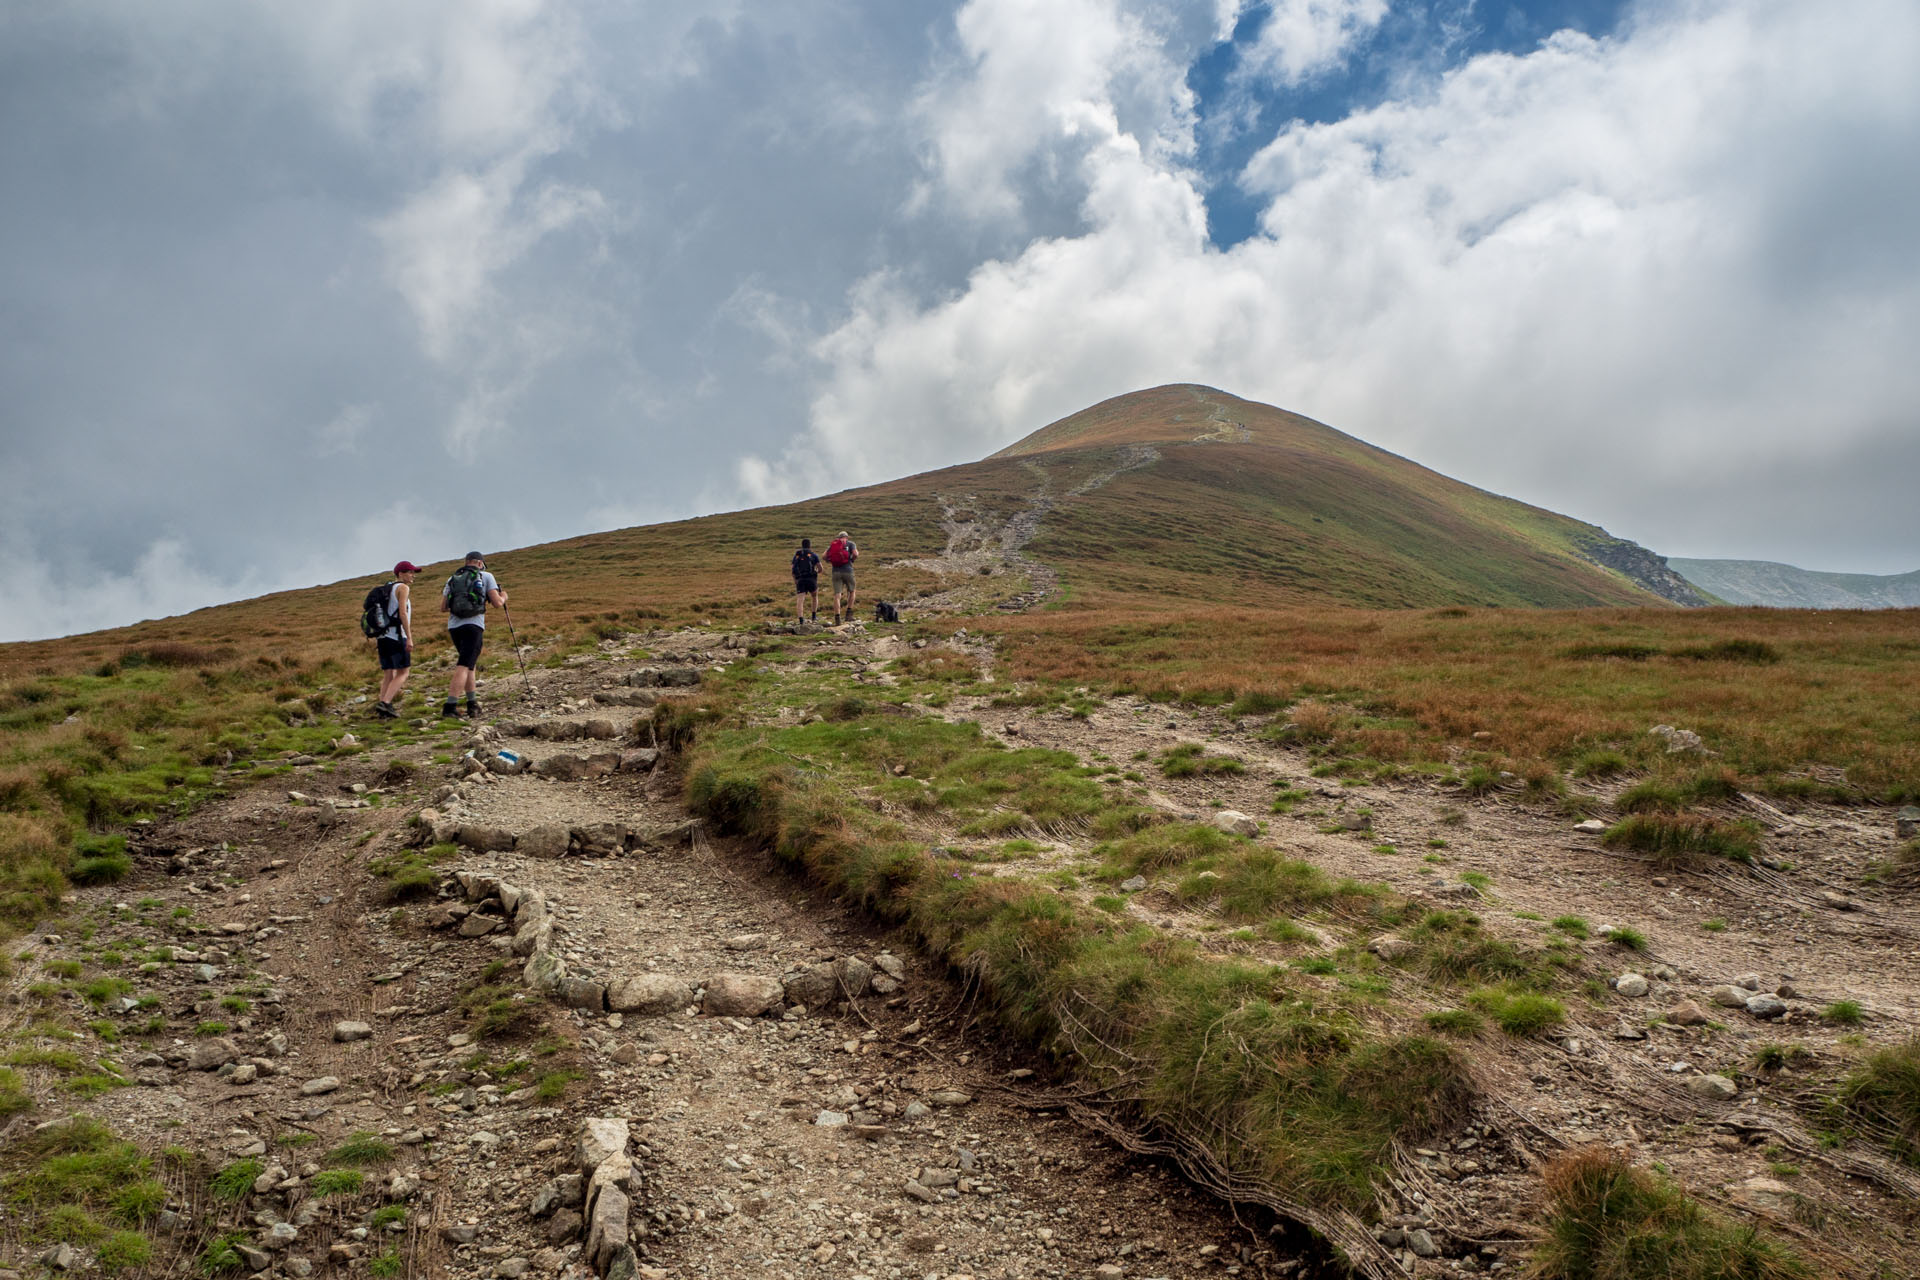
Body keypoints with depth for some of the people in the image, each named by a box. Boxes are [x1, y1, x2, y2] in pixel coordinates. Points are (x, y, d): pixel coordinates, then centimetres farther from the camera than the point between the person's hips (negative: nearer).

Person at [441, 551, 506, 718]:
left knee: (470, 663, 21)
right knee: (464, 666, -12)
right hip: (473, 626, -5)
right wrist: (503, 597, 24)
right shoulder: (486, 576, 8)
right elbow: (497, 602, 2)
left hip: (453, 626, 5)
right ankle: (449, 707, -24)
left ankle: (472, 704, 20)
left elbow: (443, 608, 18)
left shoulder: (452, 579, 20)